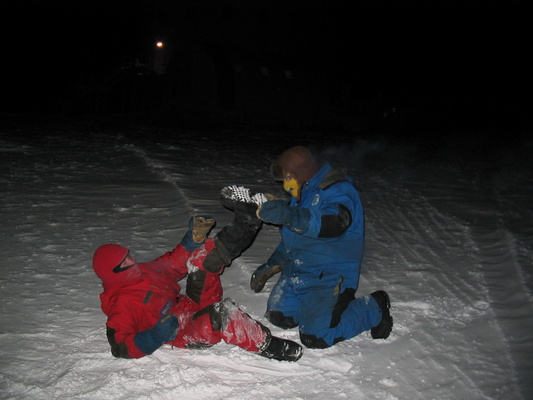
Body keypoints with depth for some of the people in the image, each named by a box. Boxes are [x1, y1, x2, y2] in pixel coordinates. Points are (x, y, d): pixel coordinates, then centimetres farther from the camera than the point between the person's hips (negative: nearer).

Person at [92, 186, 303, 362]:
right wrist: (158, 335, -31)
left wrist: (194, 238, 4)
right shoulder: (120, 304, -12)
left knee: (202, 257, 0)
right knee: (223, 312, -40)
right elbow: (121, 348, -17)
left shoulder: (143, 271, 11)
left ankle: (246, 220, -11)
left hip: (193, 307, 9)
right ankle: (266, 346, -25)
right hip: (187, 333, -9)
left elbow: (174, 262, 19)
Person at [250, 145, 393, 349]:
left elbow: (335, 222, -39)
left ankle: (373, 309, 7)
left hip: (329, 277, -9)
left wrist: (290, 215, -50)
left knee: (315, 337, -13)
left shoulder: (338, 191, -17)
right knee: (278, 317, 5)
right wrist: (271, 265, 17)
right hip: (295, 272, 9)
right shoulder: (302, 194, 13)